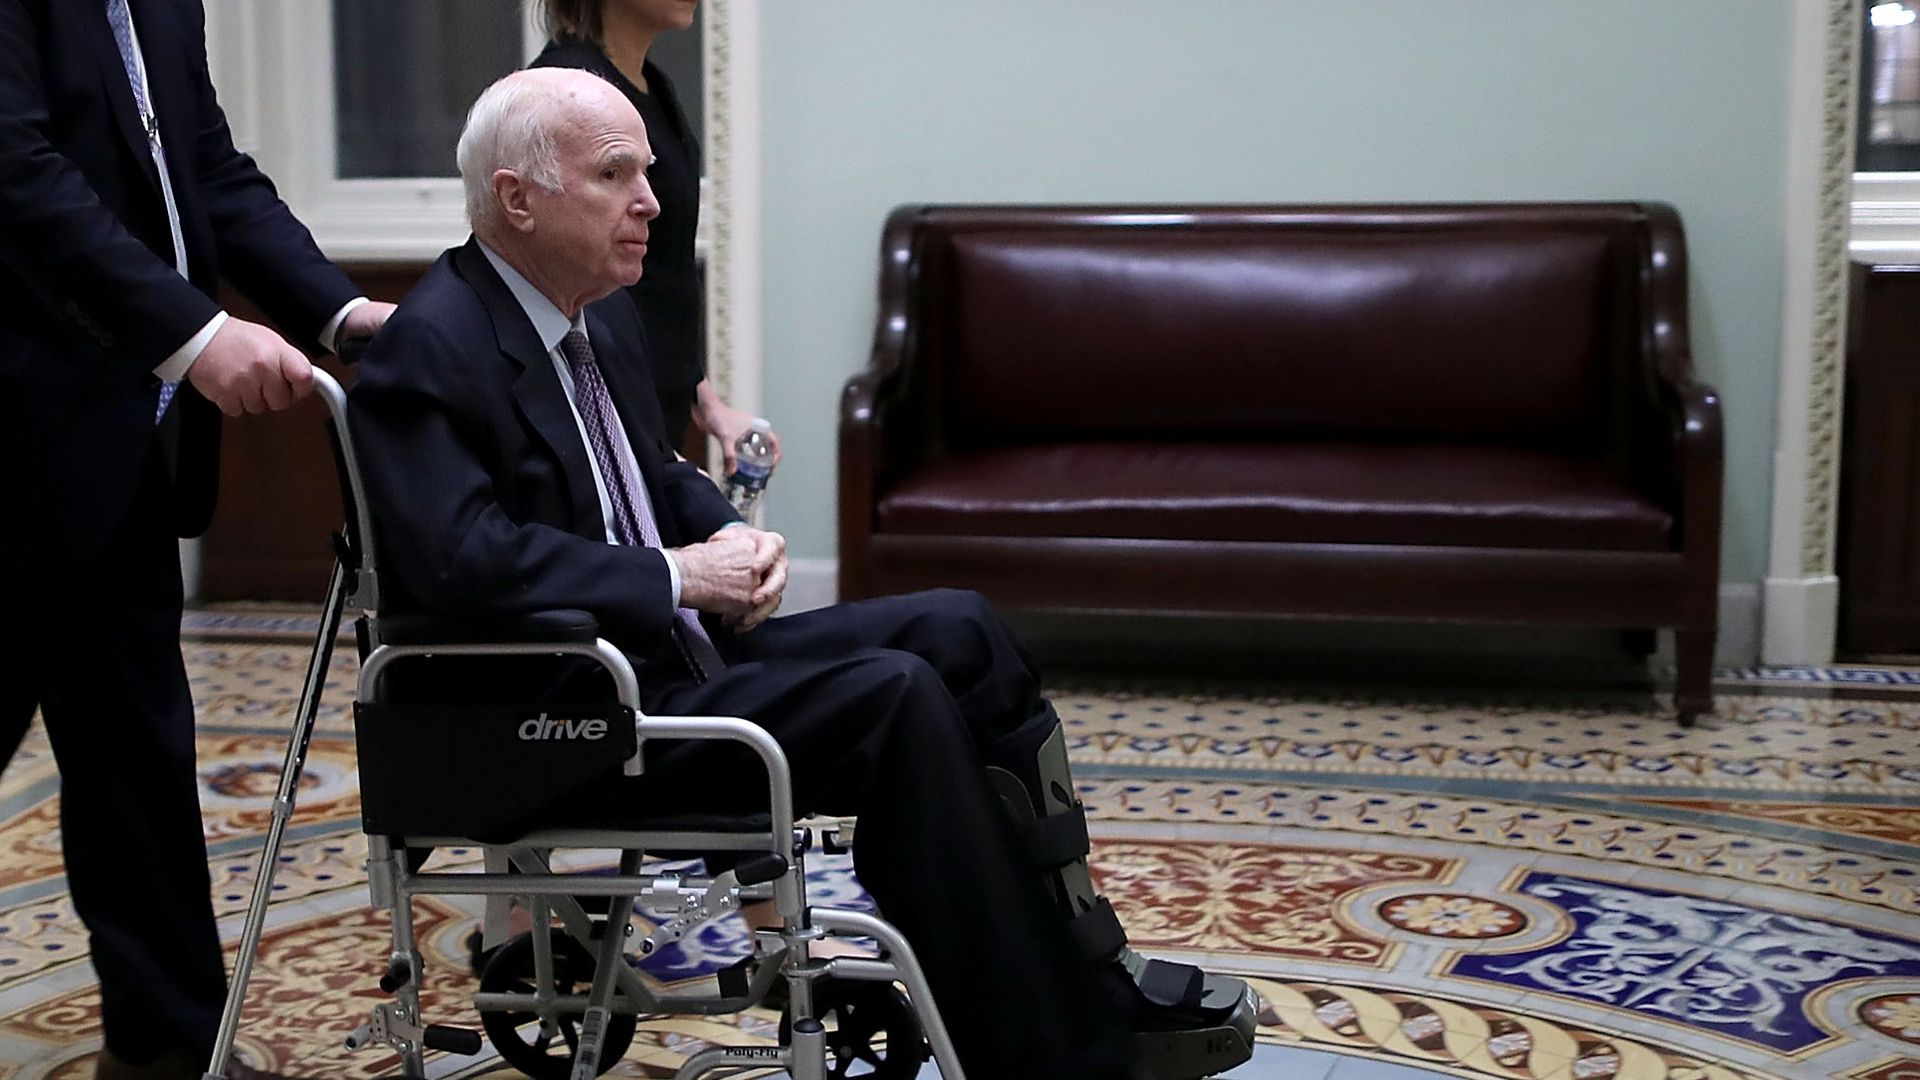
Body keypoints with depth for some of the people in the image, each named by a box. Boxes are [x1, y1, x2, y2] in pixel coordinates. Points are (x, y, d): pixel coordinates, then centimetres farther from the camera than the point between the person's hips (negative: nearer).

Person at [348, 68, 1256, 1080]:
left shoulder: (601, 315, 12)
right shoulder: (430, 350, -16)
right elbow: (465, 557, -28)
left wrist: (732, 538, 1)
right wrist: (676, 575, -20)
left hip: (674, 652, 9)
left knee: (959, 634, -3)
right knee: (895, 699, -23)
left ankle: (1092, 994, 1)